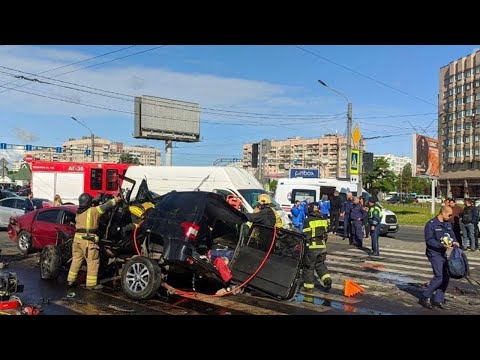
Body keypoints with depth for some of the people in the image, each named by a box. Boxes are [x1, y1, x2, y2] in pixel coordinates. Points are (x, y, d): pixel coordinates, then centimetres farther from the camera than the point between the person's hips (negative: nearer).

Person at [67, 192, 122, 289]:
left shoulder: (78, 213, 14)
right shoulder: (93, 211, -6)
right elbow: (105, 207, -6)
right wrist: (115, 200, 5)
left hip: (77, 238, 8)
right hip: (88, 239, -8)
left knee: (76, 259, 17)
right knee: (93, 262, -2)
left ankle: (70, 280, 24)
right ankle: (91, 283, -1)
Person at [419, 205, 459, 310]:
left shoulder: (448, 224, 12)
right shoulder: (431, 224, -13)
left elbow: (452, 235, 12)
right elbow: (429, 240, -17)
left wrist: (454, 242, -11)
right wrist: (441, 245, -28)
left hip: (443, 253, 9)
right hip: (434, 253, -9)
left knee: (446, 277, 8)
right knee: (439, 276, -15)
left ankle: (438, 299, 18)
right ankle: (425, 297, -3)